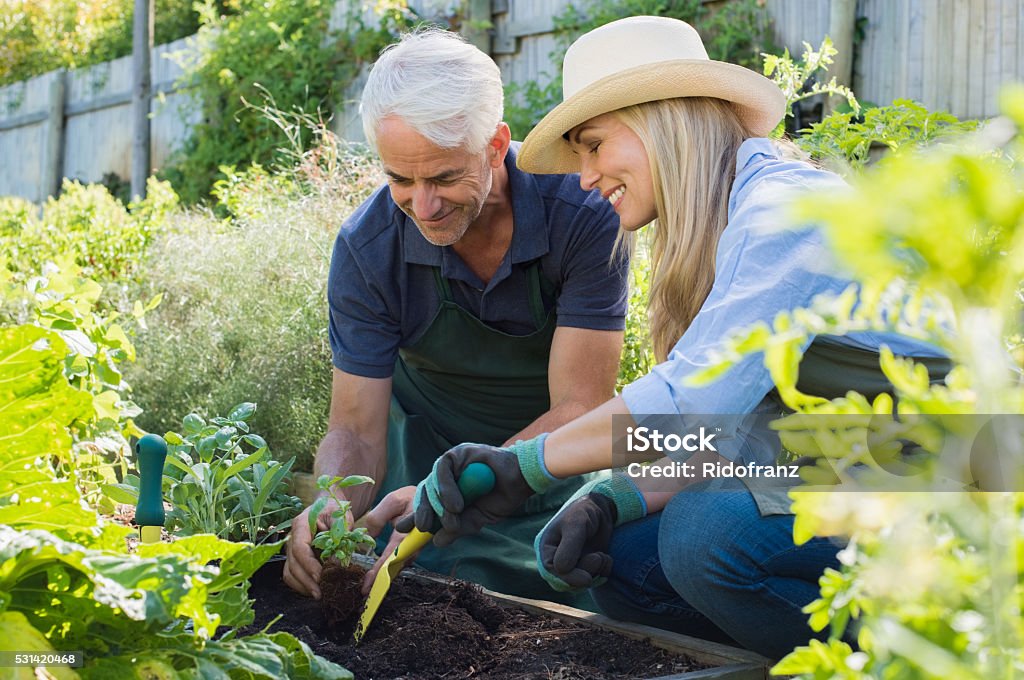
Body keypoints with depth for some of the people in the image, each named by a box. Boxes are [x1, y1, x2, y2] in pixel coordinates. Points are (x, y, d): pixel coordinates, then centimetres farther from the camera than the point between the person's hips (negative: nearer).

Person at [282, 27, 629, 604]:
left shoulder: (585, 216, -27)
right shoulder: (366, 248, -20)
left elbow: (578, 412, -25)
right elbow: (356, 431, -15)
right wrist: (329, 508, -39)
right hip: (426, 446, 1)